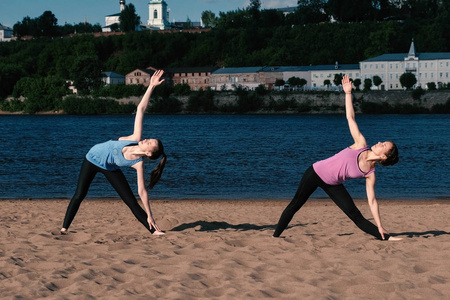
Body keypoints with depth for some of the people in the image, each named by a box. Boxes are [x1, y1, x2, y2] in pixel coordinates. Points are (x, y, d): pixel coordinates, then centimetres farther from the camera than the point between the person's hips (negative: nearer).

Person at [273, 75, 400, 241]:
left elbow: (372, 201, -6)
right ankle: (276, 236, 15)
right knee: (295, 205, 3)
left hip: (332, 184, 1)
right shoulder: (361, 144, -13)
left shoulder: (370, 175, -9)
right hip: (316, 172, -1)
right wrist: (348, 93, -18)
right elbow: (350, 117, -12)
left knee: (356, 216, -6)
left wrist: (380, 227, -10)